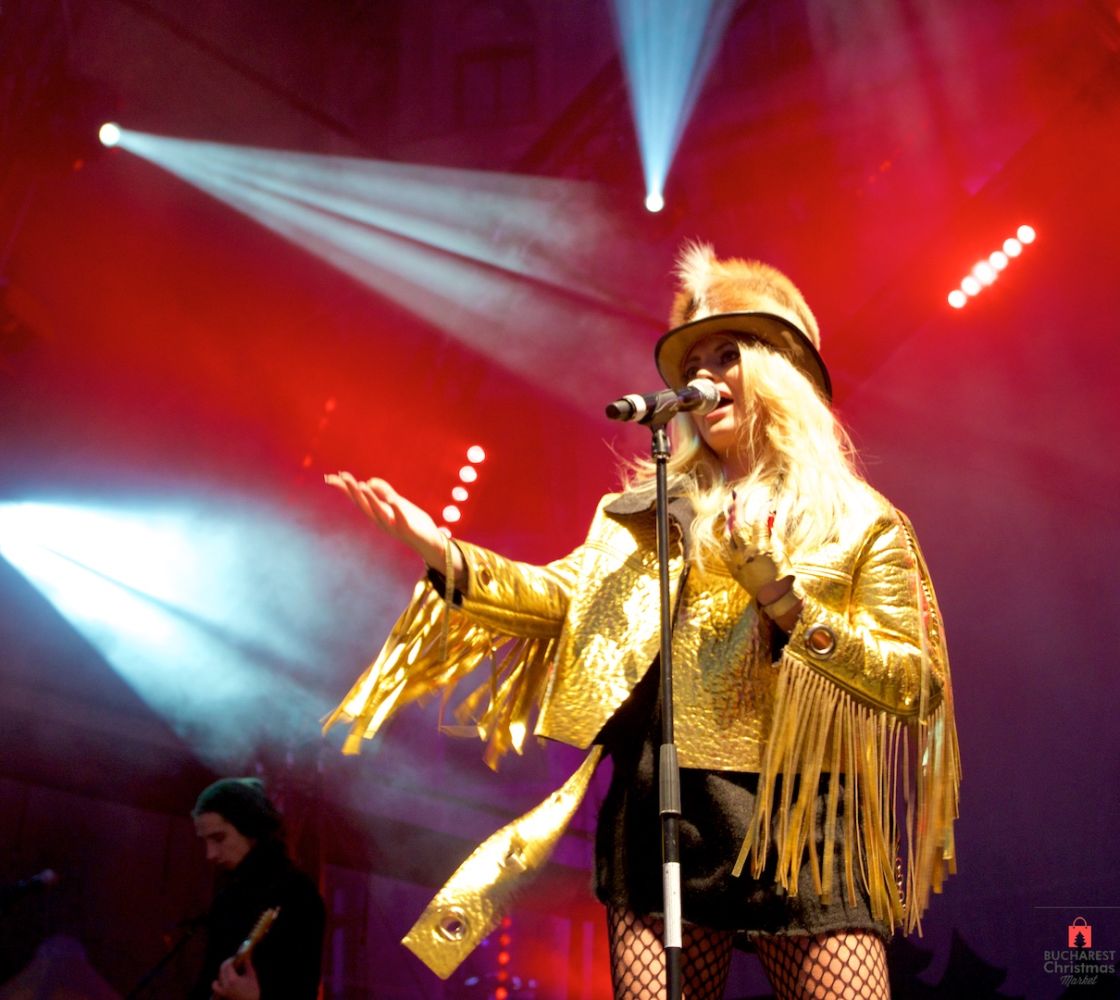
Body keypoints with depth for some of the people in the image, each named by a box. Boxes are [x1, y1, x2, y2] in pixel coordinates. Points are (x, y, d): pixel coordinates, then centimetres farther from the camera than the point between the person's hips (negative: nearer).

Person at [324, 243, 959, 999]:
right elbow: (563, 595, 2)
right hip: (662, 821, 3)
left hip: (805, 831, -2)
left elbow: (915, 688, -4)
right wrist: (446, 554, -13)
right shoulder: (659, 511, 15)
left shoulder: (863, 524, 5)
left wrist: (781, 596, -13)